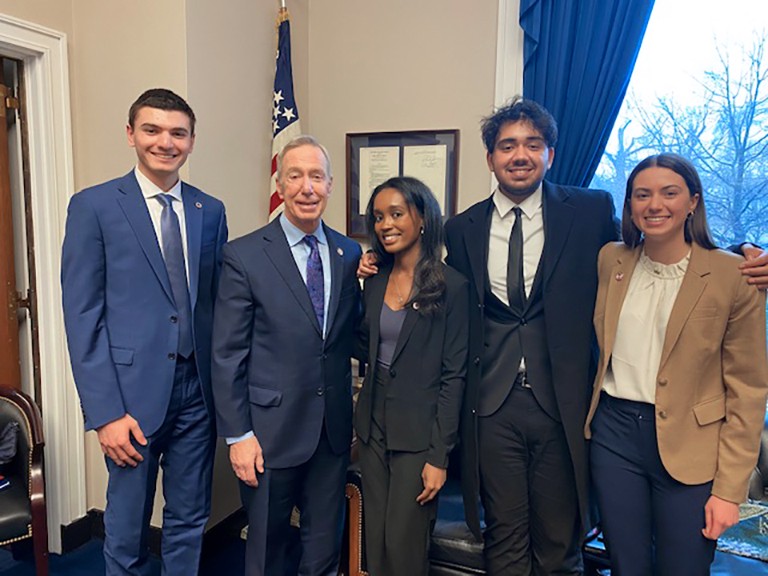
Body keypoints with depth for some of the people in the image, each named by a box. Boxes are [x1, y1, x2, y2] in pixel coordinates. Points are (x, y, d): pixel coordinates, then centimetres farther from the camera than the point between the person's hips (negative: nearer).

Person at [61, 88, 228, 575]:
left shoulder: (211, 211, 7)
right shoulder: (93, 207, -4)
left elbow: (217, 302, 8)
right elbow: (82, 316, -7)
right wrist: (105, 412, -12)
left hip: (198, 389, 3)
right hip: (134, 390, -3)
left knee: (190, 522, 17)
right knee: (127, 531, 13)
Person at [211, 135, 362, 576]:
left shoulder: (350, 254, 4)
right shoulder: (244, 256, -9)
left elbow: (351, 337, 8)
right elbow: (228, 355, -8)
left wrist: (357, 421, 4)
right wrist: (238, 435, -9)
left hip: (334, 430, 4)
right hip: (272, 430, -3)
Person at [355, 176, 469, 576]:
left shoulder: (451, 285, -11)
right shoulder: (374, 283, 6)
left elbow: (454, 374, -12)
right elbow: (367, 350, 6)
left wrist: (439, 456, -13)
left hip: (418, 434, -5)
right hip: (373, 427, 5)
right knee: (375, 543, 16)